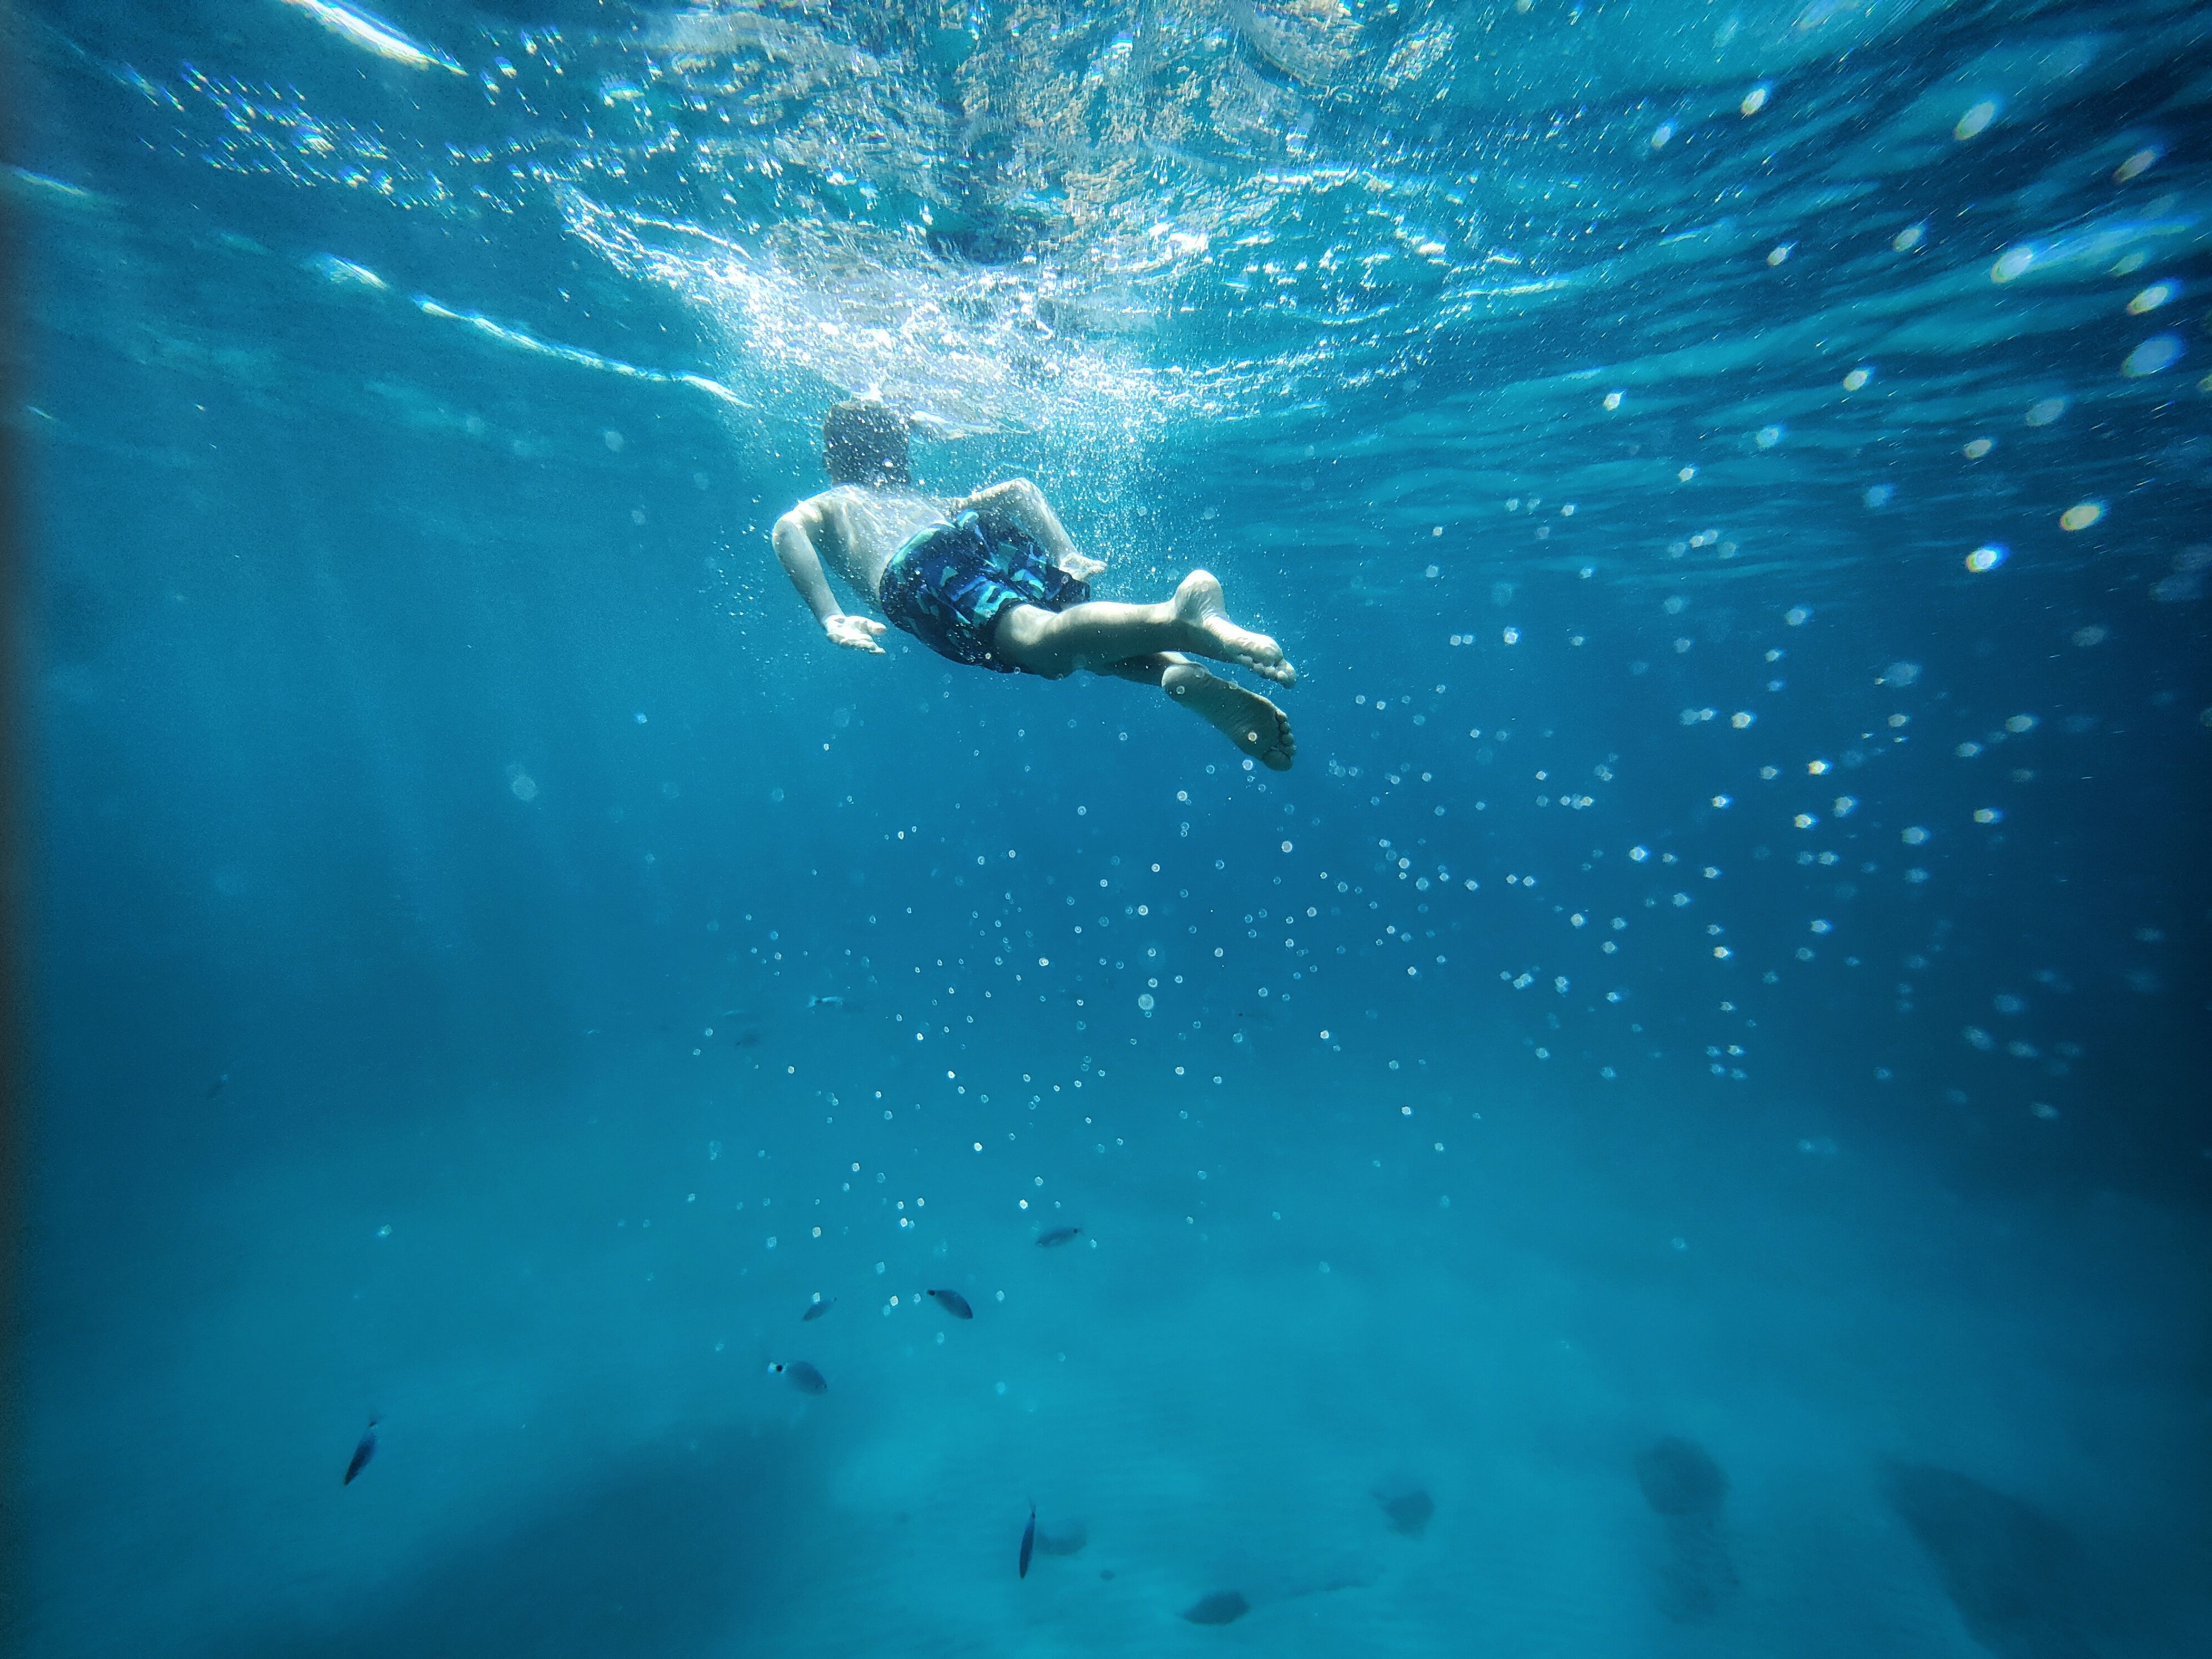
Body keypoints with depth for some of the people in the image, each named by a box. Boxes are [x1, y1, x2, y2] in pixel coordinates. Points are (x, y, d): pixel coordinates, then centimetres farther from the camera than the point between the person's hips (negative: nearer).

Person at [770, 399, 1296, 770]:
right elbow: (1020, 488, 29)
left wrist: (831, 619, 0)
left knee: (1046, 640, -25)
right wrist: (1067, 556, 18)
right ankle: (1182, 671, -36)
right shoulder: (935, 504, 44)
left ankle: (1175, 619, -51)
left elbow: (788, 529, 10)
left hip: (915, 568, -3)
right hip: (988, 536, 4)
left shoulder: (826, 506, 36)